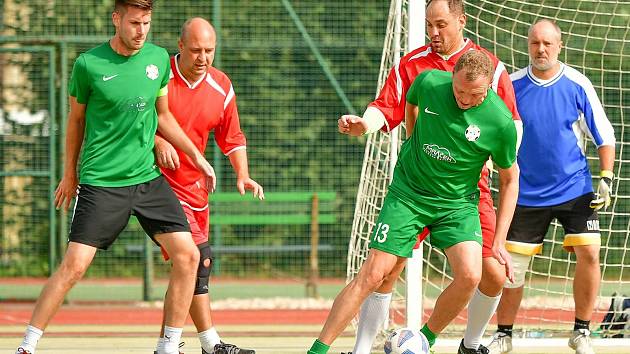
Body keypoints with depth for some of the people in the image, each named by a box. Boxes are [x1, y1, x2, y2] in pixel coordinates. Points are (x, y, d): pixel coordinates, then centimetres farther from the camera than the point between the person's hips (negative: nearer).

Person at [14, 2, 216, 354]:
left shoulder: (158, 58, 4)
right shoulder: (88, 64, -8)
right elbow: (77, 119, 7)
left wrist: (197, 156, 14)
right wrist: (70, 174, 15)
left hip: (148, 177, 5)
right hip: (101, 182, -4)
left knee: (188, 256, -5)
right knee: (74, 265, -13)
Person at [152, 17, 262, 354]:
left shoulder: (221, 87, 5)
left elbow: (232, 139, 15)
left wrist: (242, 175, 0)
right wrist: (157, 141, -19)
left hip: (194, 184, 6)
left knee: (193, 264, 8)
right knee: (198, 257, -17)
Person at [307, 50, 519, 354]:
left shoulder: (500, 121, -16)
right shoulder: (428, 82, -13)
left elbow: (509, 180, -2)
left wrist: (499, 241, -3)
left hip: (458, 203, 0)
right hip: (408, 192, 0)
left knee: (470, 275, -21)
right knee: (373, 274, -9)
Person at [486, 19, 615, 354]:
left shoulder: (578, 85, -5)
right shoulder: (512, 85, -3)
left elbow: (604, 135, 2)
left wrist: (606, 179, -7)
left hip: (575, 189, -1)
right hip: (527, 192, 1)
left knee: (588, 253, -14)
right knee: (511, 264, 1)